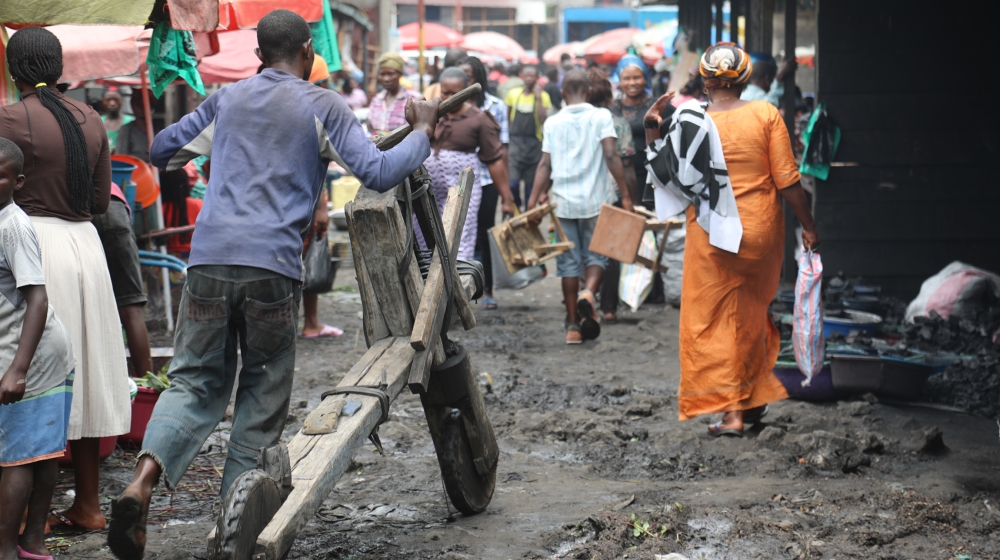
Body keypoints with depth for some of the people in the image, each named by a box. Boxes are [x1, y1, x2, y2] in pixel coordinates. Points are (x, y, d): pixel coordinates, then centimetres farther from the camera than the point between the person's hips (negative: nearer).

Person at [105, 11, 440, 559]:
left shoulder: (225, 100, 16)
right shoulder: (322, 107, 5)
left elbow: (161, 150, 25)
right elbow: (379, 173, -3)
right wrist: (422, 132, 13)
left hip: (209, 259, 3)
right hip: (272, 267, -3)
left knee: (195, 379, 9)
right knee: (262, 395, 10)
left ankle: (143, 479, -15)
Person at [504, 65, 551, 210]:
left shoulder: (543, 97, -1)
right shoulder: (513, 94, 5)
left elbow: (543, 120, -14)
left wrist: (538, 97, -16)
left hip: (534, 144, -1)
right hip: (515, 142, 1)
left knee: (530, 185, 7)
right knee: (513, 183, -11)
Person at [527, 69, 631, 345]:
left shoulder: (553, 122, 5)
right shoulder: (601, 116, -2)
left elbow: (545, 164, 2)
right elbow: (611, 156, -10)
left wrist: (534, 199, 6)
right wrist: (625, 193, -8)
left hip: (563, 201, 2)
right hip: (595, 199, -2)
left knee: (569, 260, 7)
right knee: (596, 254, 10)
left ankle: (573, 325, 7)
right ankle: (588, 293, -21)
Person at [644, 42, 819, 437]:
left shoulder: (692, 123, -8)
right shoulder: (766, 115, -6)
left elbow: (667, 176, 4)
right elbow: (787, 180, -6)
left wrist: (653, 131, 8)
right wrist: (807, 226, 3)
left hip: (712, 236, -2)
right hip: (761, 231, 2)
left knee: (714, 319, 6)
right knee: (751, 315, 18)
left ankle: (731, 410, 1)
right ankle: (753, 398, 26)